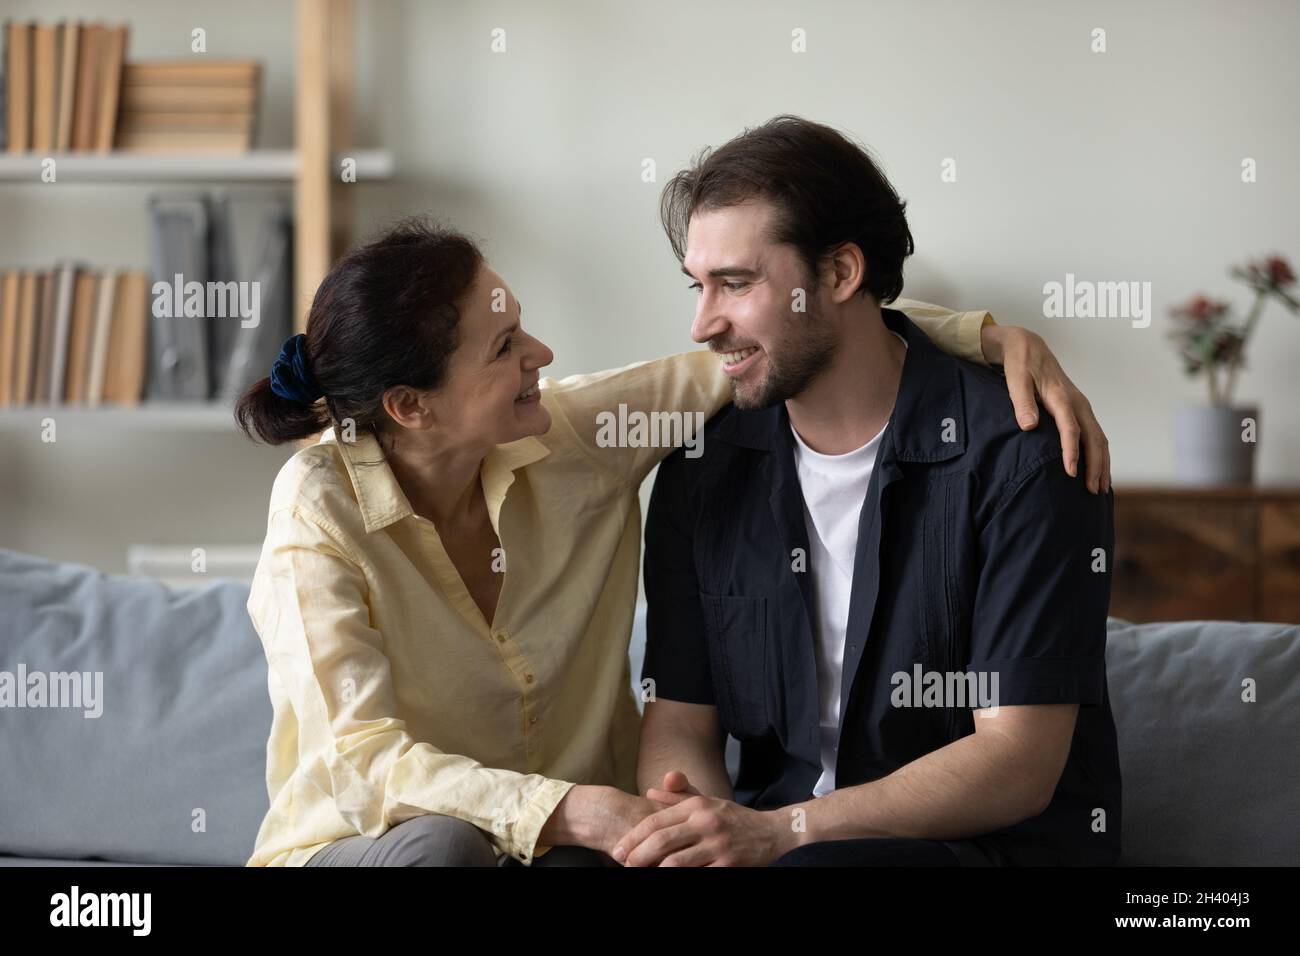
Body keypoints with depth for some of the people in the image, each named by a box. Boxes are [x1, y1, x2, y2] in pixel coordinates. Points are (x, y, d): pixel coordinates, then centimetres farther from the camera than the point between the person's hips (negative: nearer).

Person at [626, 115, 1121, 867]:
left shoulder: (1021, 455, -10)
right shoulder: (703, 469, 7)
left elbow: (1017, 762, -14)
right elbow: (680, 721, 6)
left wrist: (782, 829, -25)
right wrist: (699, 821, -19)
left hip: (1000, 846, -5)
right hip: (762, 839, 5)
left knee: (819, 866, -38)